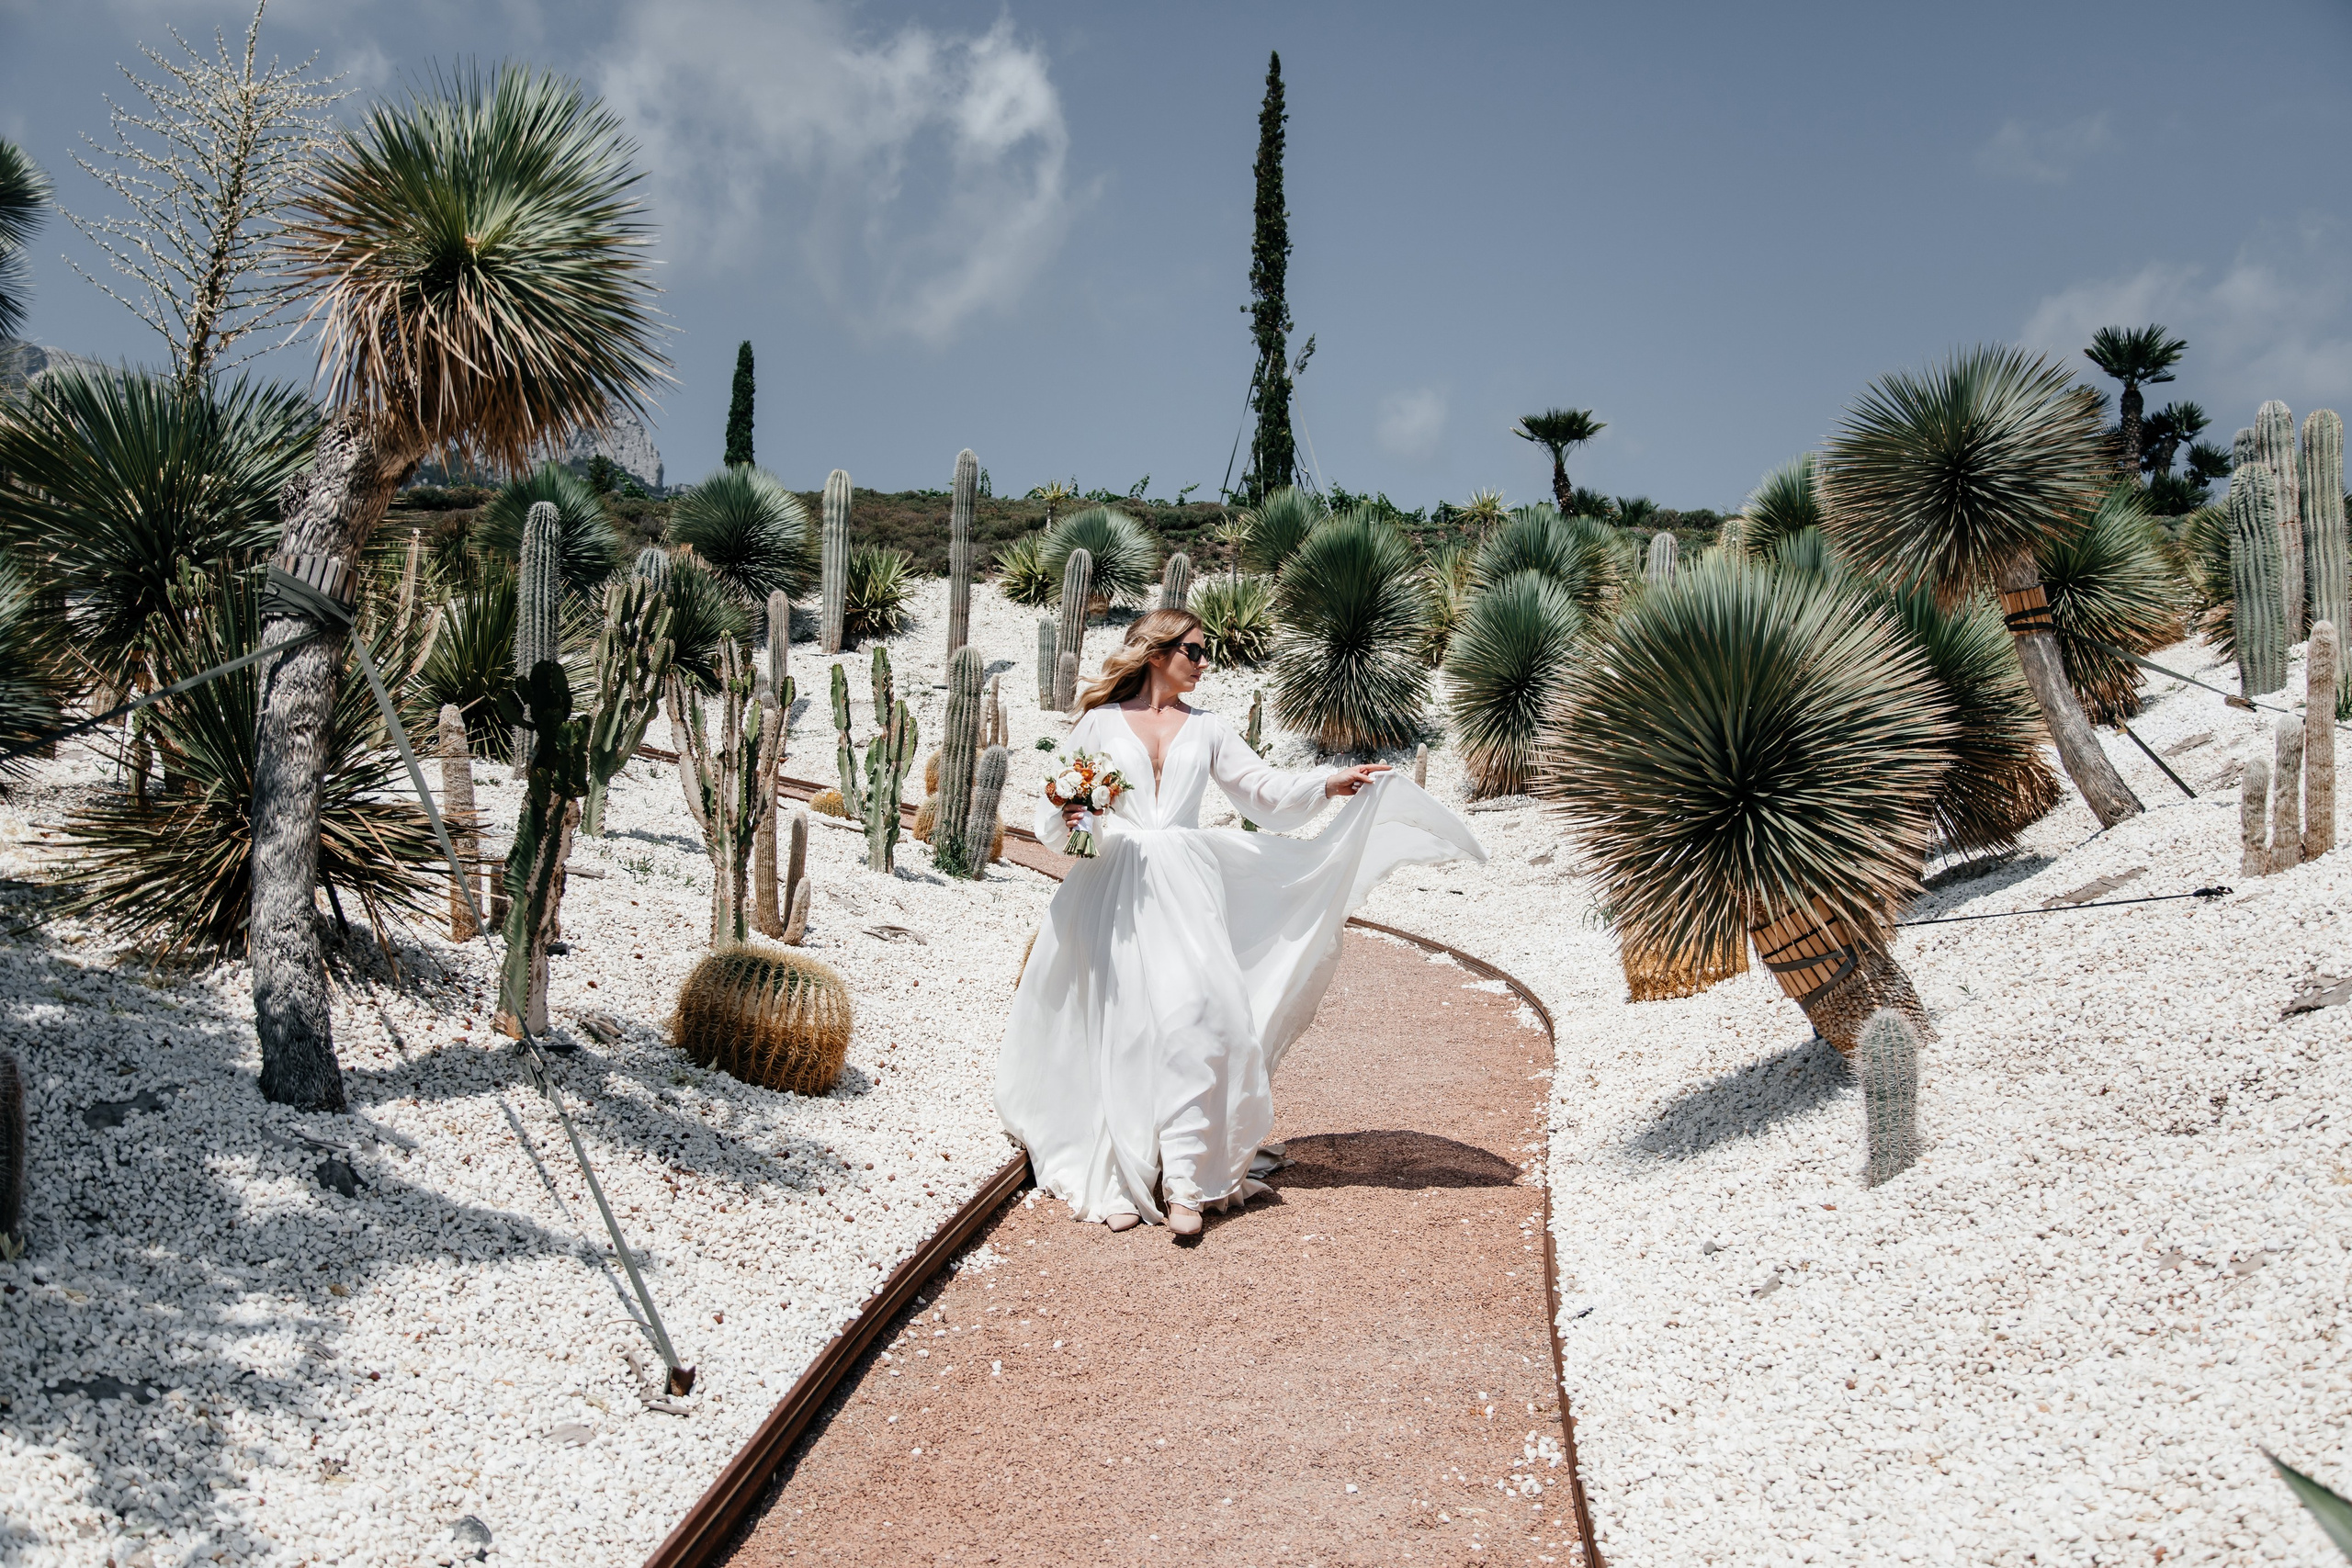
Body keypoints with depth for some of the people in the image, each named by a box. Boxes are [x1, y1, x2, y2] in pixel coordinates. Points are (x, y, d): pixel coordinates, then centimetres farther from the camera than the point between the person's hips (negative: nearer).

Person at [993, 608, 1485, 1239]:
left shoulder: (1206, 729, 18)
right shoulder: (1099, 722, 12)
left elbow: (1264, 790, 13)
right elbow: (1053, 810, 11)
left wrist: (1330, 783, 0)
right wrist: (1067, 817, -11)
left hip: (1184, 887, 1)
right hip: (1114, 890, -1)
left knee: (1193, 1018, -15)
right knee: (1122, 1029, -9)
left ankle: (1186, 1184, -14)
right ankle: (1123, 1181, -2)